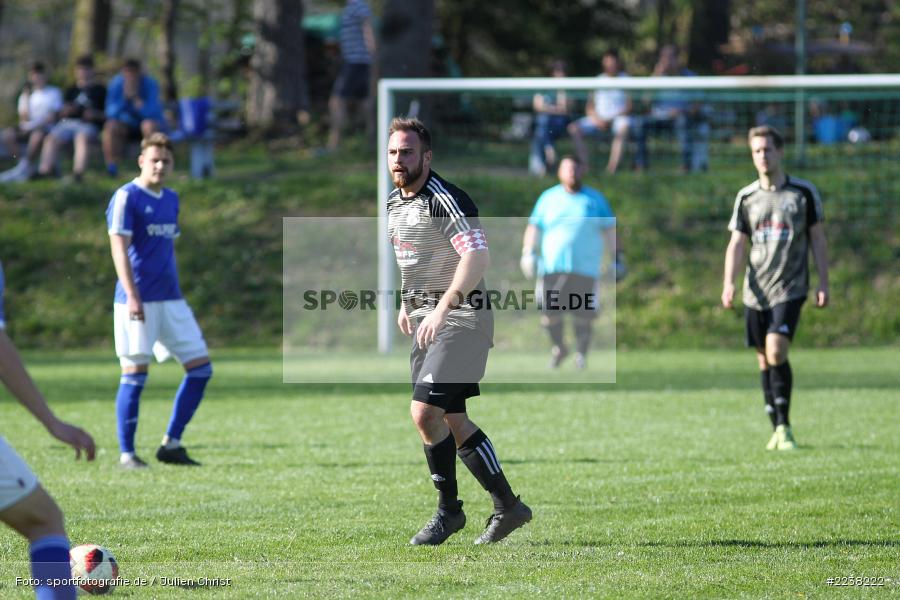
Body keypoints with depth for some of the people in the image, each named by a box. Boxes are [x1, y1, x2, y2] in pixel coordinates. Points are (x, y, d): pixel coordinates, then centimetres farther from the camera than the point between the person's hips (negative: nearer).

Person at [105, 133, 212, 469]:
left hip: (170, 300, 7)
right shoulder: (126, 198, -7)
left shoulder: (171, 200, 15)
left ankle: (171, 444, 10)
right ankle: (126, 453, 2)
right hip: (138, 301, -7)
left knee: (201, 367, 2)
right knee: (135, 373, -6)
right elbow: (119, 248, -15)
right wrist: (132, 296, -25)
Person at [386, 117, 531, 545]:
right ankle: (507, 506, 19)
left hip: (461, 315, -9)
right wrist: (407, 304, 21)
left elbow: (477, 256, -27)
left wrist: (443, 308, -32)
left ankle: (448, 510, -2)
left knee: (425, 412, -16)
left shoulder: (445, 200, -17)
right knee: (452, 420, 9)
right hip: (425, 317, 9)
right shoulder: (394, 202, 12)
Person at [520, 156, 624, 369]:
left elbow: (610, 230, 12)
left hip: (585, 269, -1)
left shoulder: (595, 199, 9)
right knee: (549, 313, -5)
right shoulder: (548, 198, 11)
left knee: (583, 315, -5)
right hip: (552, 267, 1)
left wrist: (617, 259, 6)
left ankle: (581, 356, 14)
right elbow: (534, 227, 13)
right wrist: (528, 253, 0)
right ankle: (559, 348, 21)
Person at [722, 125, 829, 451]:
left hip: (790, 288, -4)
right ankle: (777, 430, 16)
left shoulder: (803, 192, 1)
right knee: (764, 360, 6)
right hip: (755, 290, 4)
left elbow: (817, 238, 5)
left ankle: (784, 427, -12)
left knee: (776, 351, -19)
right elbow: (736, 243, 6)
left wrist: (823, 284, 1)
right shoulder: (746, 197, 7)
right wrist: (728, 283, -7)